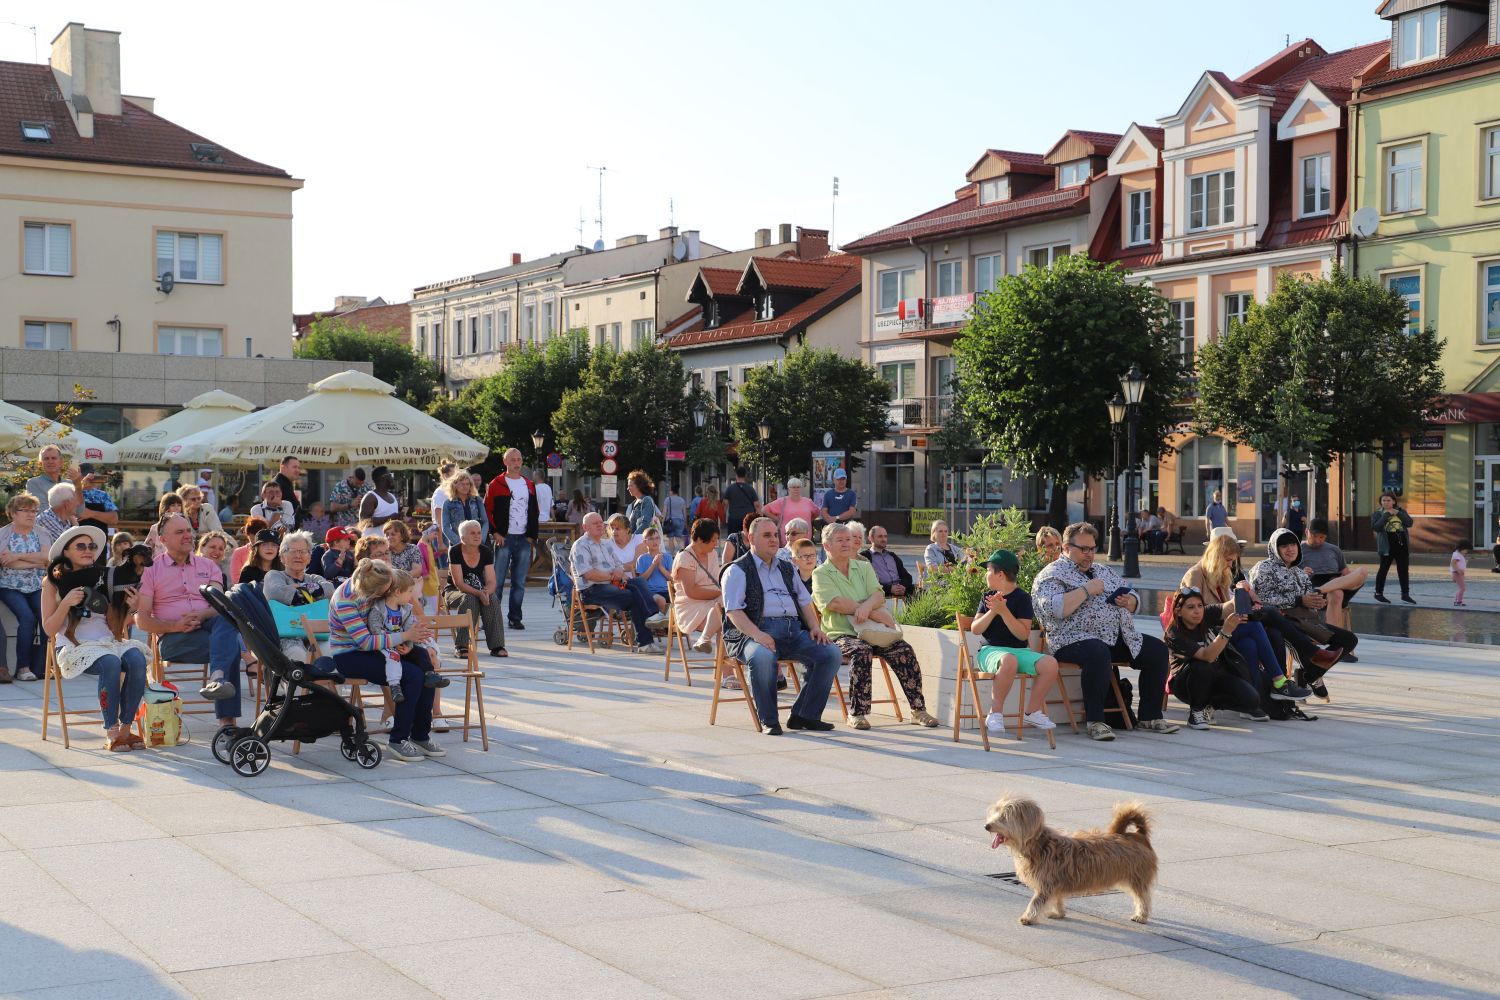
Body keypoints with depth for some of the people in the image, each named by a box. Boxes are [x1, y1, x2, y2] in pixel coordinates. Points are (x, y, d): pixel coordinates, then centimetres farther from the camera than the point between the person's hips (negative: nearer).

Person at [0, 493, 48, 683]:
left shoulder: (40, 533, 11)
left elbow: (48, 557, -6)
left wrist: (18, 556, -15)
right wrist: (38, 561, -8)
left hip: (37, 587, 3)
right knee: (27, 617, -26)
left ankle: (42, 665, -16)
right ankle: (22, 667, -17)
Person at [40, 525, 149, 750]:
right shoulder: (53, 582, 4)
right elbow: (49, 629, -2)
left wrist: (130, 608, -6)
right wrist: (66, 604, -17)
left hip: (108, 641, 4)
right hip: (74, 646, -4)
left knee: (137, 659, -29)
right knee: (111, 663, -35)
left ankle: (126, 728, -22)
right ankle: (111, 733, -27)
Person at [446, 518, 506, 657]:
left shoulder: (486, 552, -5)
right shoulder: (455, 552, -16)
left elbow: (491, 582, -9)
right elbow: (459, 584, -21)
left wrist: (486, 592, -32)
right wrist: (479, 593, -35)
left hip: (479, 591, 3)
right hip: (455, 592, -3)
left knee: (493, 599, -28)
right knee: (470, 599, -35)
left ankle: (497, 646, -26)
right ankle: (463, 647, -35)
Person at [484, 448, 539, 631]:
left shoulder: (529, 485, 14)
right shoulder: (496, 484, 1)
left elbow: (534, 512, 16)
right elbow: (487, 510, -2)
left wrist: (532, 535, 6)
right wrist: (494, 532, -10)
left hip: (524, 540, 4)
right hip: (504, 539, -4)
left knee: (519, 582, 6)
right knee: (497, 580, -5)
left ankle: (514, 618, 12)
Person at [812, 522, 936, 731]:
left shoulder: (864, 568, 21)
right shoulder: (821, 574, 5)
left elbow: (879, 596, 5)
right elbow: (835, 603, -12)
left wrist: (866, 606, -21)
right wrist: (875, 613, -14)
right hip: (841, 634, -4)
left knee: (904, 650, -20)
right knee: (862, 651, -36)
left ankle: (918, 709, -14)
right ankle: (857, 713, -30)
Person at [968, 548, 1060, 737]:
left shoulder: (1022, 597, 1)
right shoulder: (988, 596, 11)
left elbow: (1023, 634, -10)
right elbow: (975, 629, 4)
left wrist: (1003, 611, -18)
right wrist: (992, 611, -11)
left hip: (1019, 650, 1)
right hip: (990, 650, -1)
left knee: (1050, 664, -26)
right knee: (1008, 661, -38)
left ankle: (1032, 711, -5)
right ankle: (995, 713, -25)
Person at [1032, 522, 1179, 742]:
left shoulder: (1104, 571, 23)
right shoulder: (1052, 575, 0)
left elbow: (1134, 602, 28)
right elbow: (1054, 608, -19)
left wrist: (1129, 601, 3)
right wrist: (1086, 590, -15)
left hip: (1118, 637, 8)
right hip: (1074, 639, -8)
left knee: (1156, 649, -8)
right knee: (1098, 654, -38)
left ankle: (1149, 717, -1)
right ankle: (1095, 722, -29)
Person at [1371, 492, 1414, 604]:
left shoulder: (1401, 511, 10)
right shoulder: (1378, 514, 0)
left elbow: (1409, 523, -3)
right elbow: (1375, 527, -17)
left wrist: (1397, 513, -11)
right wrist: (1386, 514, -16)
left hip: (1402, 545, 4)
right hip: (1387, 546, -4)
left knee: (1404, 570, 6)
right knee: (1384, 569, 0)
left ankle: (1405, 594, 14)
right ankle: (1378, 593, 10)